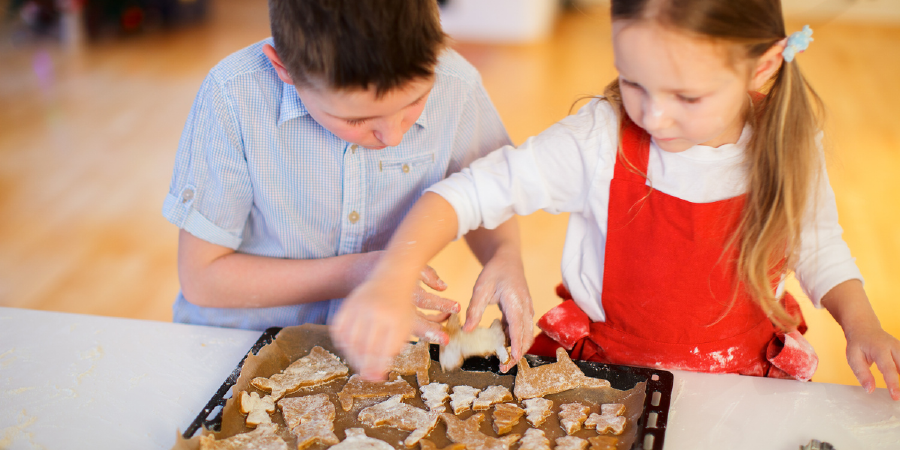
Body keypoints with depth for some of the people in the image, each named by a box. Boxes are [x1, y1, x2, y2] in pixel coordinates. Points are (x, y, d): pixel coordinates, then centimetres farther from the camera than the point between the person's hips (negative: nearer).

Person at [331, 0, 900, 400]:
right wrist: (393, 277, -37)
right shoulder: (600, 140, -24)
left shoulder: (789, 149, -14)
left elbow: (817, 245, 6)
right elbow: (472, 191, -22)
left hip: (744, 374, 2)